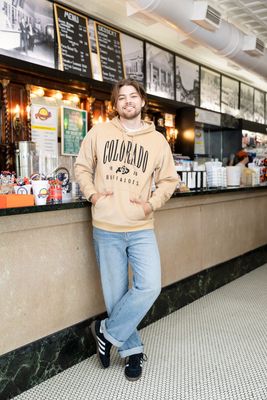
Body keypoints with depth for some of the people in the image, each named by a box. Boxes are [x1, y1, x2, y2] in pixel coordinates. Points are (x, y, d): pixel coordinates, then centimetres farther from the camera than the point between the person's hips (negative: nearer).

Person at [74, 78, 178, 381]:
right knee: (116, 293, 7)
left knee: (149, 286, -11)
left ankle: (107, 333, 13)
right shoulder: (99, 132, 4)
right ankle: (132, 350, 28)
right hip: (106, 229, 0)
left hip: (141, 228, 1)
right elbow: (82, 166, 11)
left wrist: (152, 203, -4)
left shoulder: (157, 141, 5)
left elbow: (168, 180, 12)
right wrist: (92, 194, -5)